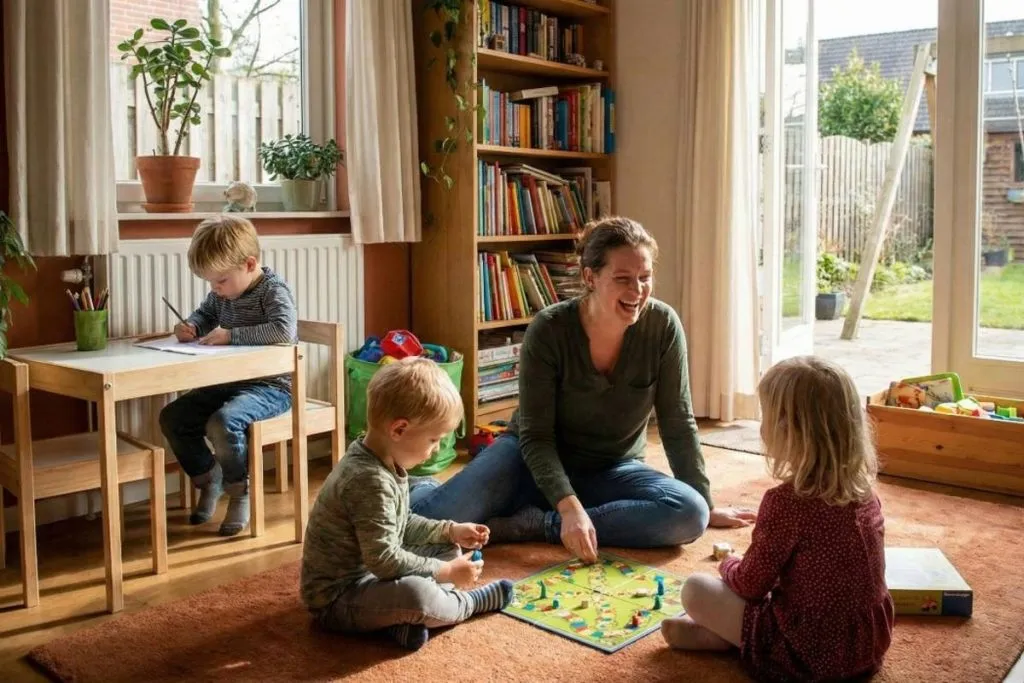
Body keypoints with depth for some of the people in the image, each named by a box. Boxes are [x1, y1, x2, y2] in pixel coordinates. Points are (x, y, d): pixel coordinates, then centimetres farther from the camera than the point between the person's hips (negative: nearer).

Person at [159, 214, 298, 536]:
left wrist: (231, 335, -29)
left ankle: (239, 491, -7)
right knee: (172, 416, 1)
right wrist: (190, 325, 3)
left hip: (271, 386, -8)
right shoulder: (222, 292, 6)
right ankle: (208, 478, 20)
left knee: (223, 422, -32)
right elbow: (206, 313, 26)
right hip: (229, 383, 8)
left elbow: (284, 330, -34)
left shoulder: (273, 290, -16)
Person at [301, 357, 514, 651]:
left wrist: (450, 531, 6)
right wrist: (447, 572, -21)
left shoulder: (386, 462, 3)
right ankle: (470, 602, -3)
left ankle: (405, 617, -6)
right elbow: (383, 559, -29)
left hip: (368, 573, 11)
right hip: (337, 598, -11)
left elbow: (400, 524, 16)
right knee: (416, 594, -35)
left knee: (448, 550, 16)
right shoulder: (370, 481, -29)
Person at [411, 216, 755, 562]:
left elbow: (678, 424, -6)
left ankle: (534, 525, -21)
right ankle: (425, 491, 13)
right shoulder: (549, 329, -19)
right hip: (534, 459, -3)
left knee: (690, 515, -28)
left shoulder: (663, 325, -15)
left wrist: (706, 506, -4)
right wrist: (569, 507, -34)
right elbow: (535, 436, -20)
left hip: (613, 471, 3)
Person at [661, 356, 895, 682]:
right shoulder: (865, 490, -1)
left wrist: (728, 565, 11)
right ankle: (726, 631, 13)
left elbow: (749, 585, -11)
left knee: (695, 588, -2)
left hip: (807, 655, -7)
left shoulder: (786, 501, -22)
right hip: (871, 646, 7)